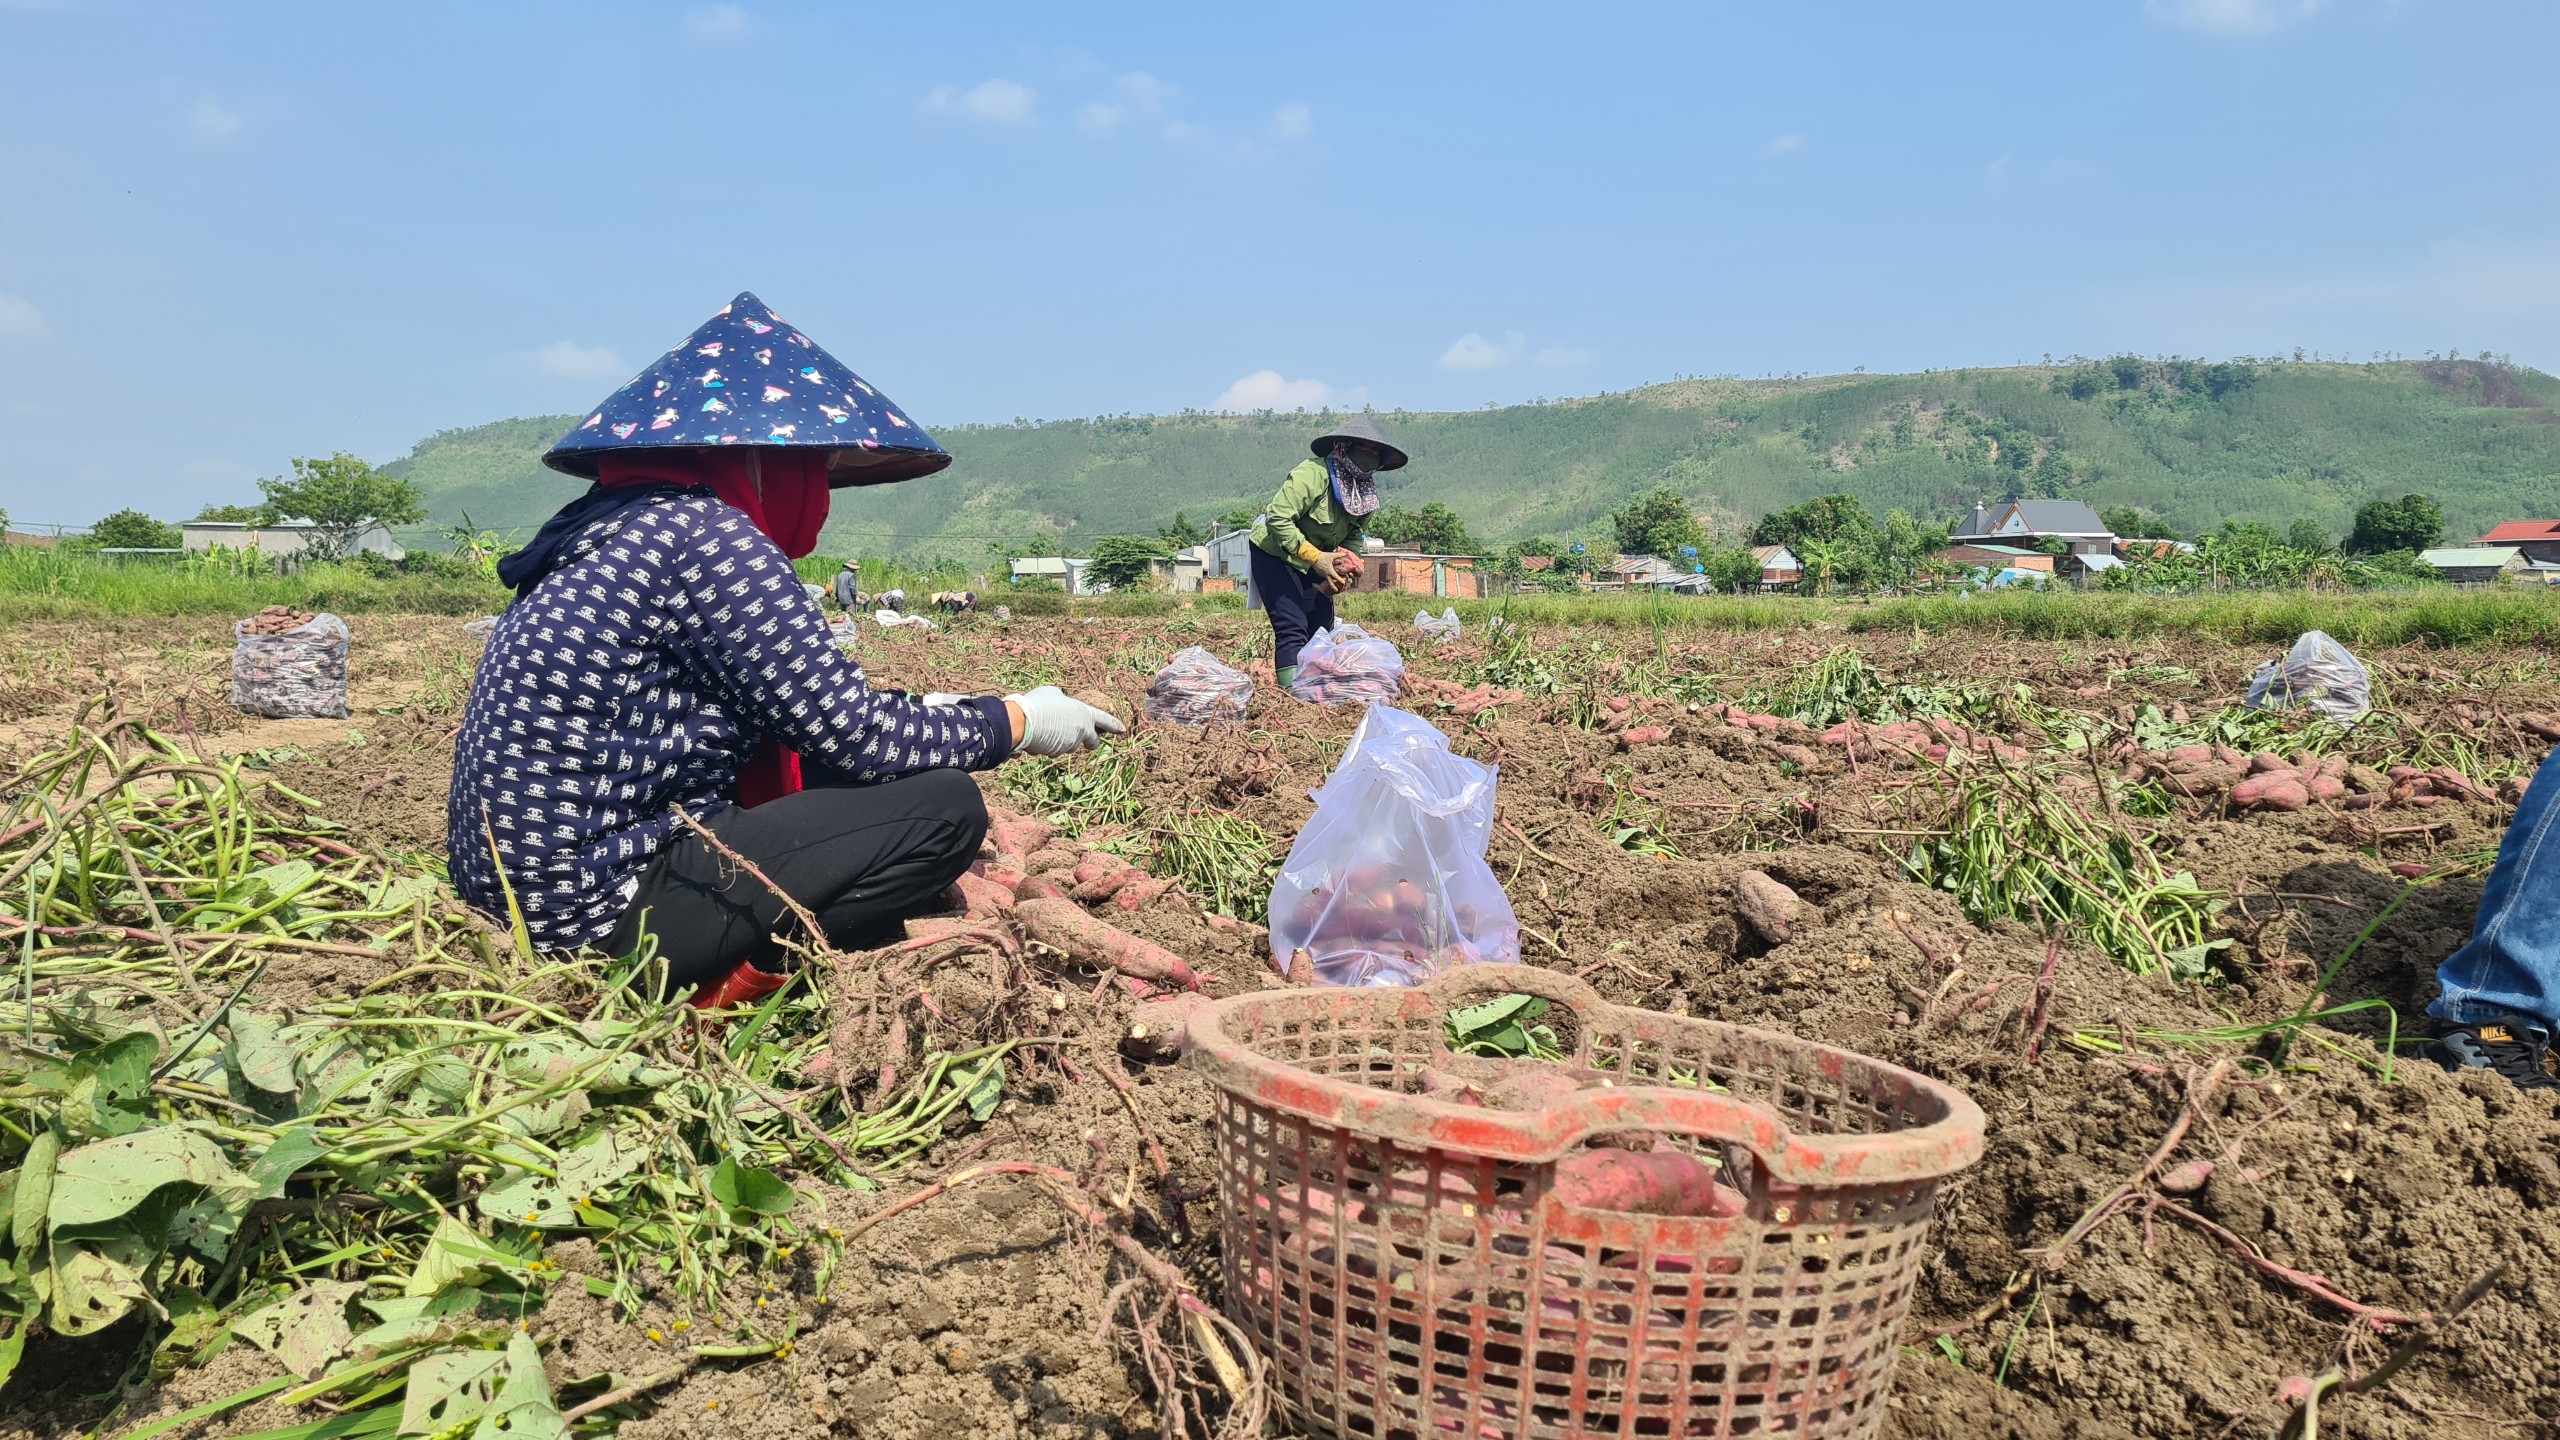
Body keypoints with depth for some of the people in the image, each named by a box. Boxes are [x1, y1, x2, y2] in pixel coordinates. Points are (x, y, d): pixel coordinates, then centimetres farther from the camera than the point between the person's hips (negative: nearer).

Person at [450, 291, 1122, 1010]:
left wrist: (922, 711, 19)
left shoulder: (612, 523, 12)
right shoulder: (707, 537, -17)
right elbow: (856, 735, -15)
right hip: (594, 911, -10)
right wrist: (1017, 721, -2)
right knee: (945, 805, -8)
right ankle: (736, 979, -6)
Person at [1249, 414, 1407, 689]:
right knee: (1293, 627, -19)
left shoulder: (1367, 494, -2)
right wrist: (1315, 558, -32)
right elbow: (1277, 518, -33)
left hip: (1316, 560, 8)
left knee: (1322, 629, 5)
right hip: (1273, 552, -8)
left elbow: (1353, 540, 8)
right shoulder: (1313, 473, -27)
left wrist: (1343, 571, -12)